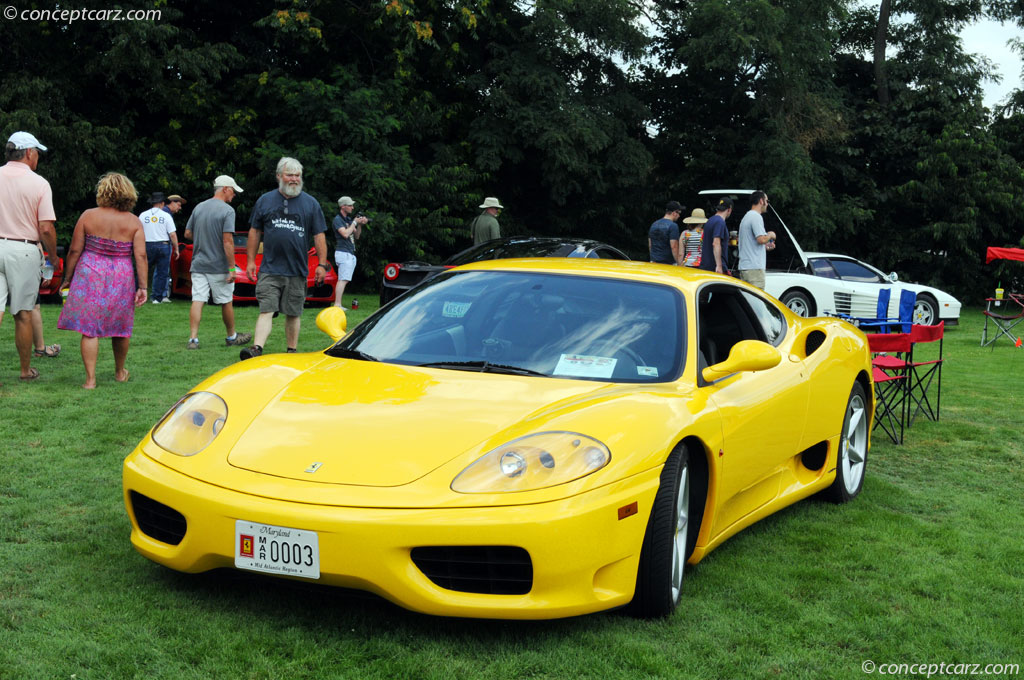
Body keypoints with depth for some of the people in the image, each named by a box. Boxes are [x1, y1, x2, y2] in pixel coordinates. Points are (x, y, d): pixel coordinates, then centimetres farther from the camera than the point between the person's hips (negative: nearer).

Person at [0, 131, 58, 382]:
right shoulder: (39, 184, -5)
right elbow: (46, 228, -9)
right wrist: (53, 256, 6)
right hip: (24, 251, -2)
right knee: (23, 314, 8)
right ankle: (26, 370, 20)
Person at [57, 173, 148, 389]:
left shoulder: (88, 216, -4)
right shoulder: (134, 222, -2)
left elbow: (74, 251, -3)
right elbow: (141, 256, -7)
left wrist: (67, 278, 7)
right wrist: (142, 286, -5)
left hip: (90, 275, -1)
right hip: (121, 279, 2)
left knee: (89, 329, 1)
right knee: (121, 328, 16)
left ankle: (90, 379, -4)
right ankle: (120, 372, 32)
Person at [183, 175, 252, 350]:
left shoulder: (199, 207, 7)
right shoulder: (227, 210, -11)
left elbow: (188, 234, 11)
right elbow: (227, 241, -18)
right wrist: (232, 268, -16)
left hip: (198, 263, 5)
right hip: (218, 266, -5)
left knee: (197, 300, 1)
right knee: (226, 302, 10)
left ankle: (193, 339, -8)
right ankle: (231, 337, 24)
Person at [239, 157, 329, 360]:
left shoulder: (310, 203, 7)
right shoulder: (265, 201, 8)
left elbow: (319, 236, 6)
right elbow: (255, 232, 10)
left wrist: (322, 264, 0)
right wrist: (251, 261, 5)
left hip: (297, 271, 1)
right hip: (269, 269, -1)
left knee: (293, 314, 7)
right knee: (266, 310, -11)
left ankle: (291, 351, 17)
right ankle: (257, 349, -20)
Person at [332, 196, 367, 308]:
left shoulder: (349, 219, 20)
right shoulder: (337, 220, -6)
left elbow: (356, 236, 19)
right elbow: (345, 234, -19)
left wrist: (360, 225, 4)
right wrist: (355, 222, -9)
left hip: (351, 254, 9)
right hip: (343, 253, -9)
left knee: (344, 280, 6)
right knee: (343, 280, -15)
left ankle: (338, 305, 6)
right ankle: (337, 304, -19)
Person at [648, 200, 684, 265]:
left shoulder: (654, 224, 11)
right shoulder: (673, 226, -12)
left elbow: (650, 245, 16)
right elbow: (674, 247, -17)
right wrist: (679, 263, -13)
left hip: (654, 262, 7)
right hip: (669, 263, -7)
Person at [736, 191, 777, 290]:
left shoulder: (746, 217, 20)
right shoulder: (756, 217, -11)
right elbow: (761, 239, -21)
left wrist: (765, 246, 19)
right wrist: (770, 235, -1)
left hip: (743, 266, 10)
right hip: (754, 267, -10)